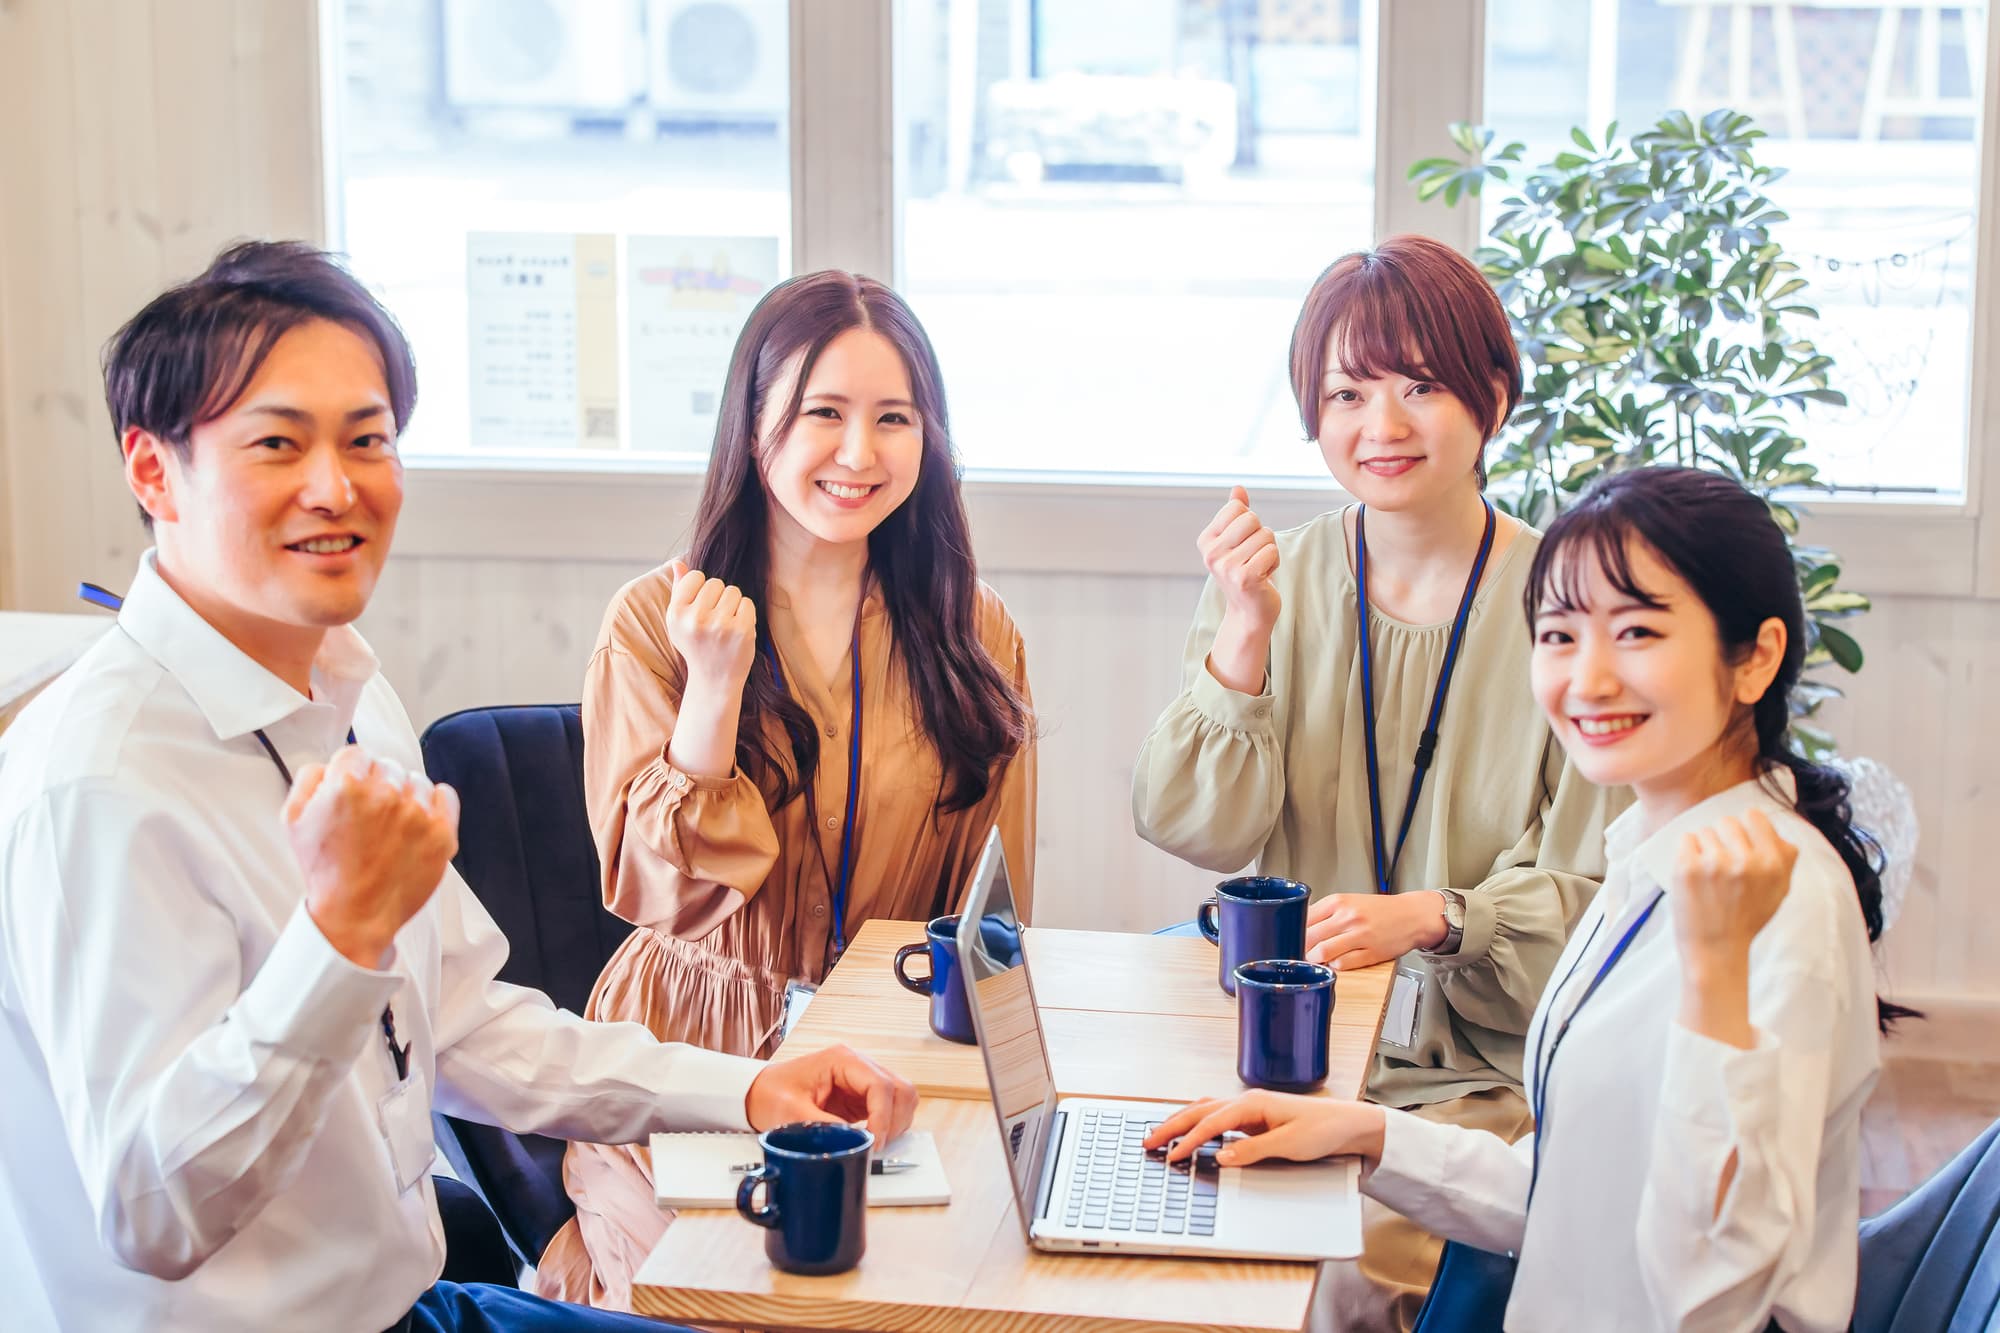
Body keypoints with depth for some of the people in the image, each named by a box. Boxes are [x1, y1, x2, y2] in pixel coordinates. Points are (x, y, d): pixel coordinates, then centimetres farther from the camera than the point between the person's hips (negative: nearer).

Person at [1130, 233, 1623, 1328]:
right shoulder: (1273, 578, 5)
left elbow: (1597, 887, -5)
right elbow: (1197, 831, -1)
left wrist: (1435, 915, -23)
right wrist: (1244, 638, -14)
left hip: (1484, 1073, -3)